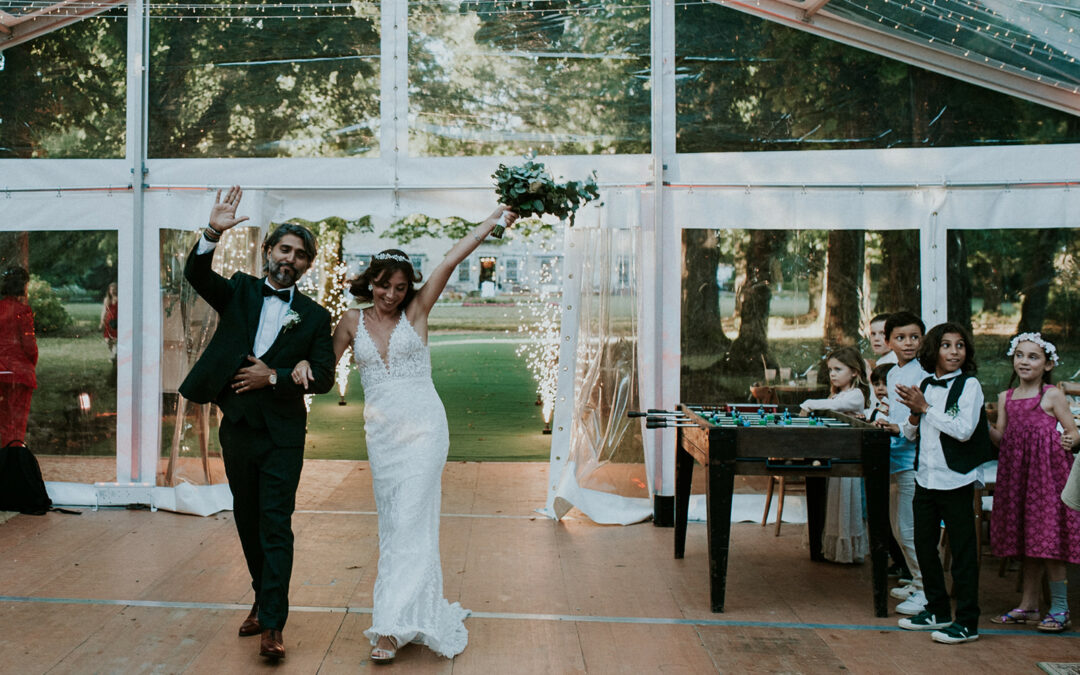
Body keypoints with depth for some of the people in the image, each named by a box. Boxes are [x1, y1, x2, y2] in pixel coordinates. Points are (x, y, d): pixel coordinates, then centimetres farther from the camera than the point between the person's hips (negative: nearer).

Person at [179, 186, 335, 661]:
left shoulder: (314, 316, 3)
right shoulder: (239, 292, 7)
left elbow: (323, 377, -3)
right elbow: (196, 274, -10)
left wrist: (273, 376, -14)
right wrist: (213, 234, -26)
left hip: (281, 432, -3)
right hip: (237, 426, 3)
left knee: (276, 526, -6)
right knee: (248, 521, 15)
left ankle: (273, 624, -4)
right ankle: (263, 598, 32)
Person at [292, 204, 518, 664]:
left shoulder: (416, 311, 1)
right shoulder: (352, 322, 9)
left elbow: (452, 258, -2)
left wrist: (501, 215, -3)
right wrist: (303, 363, -1)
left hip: (422, 427, -4)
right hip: (380, 432, 4)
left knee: (410, 522, -8)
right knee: (392, 523, 9)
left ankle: (393, 625, -7)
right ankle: (423, 607, 24)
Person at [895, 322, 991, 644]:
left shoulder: (969, 384, -7)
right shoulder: (926, 385, 9)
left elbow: (964, 430, -19)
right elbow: (910, 433, 12)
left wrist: (925, 407, -15)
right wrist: (914, 413, -9)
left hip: (955, 479, -6)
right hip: (925, 478, 6)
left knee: (962, 550, 1)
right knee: (924, 546, 14)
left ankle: (967, 621, 10)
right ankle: (937, 610, 29)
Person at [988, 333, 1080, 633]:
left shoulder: (1052, 396, -1)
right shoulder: (1005, 398, 13)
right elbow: (1001, 437, 12)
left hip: (1048, 472, -5)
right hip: (1017, 473, 5)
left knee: (1048, 541, -6)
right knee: (1025, 539, 11)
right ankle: (1029, 605, 20)